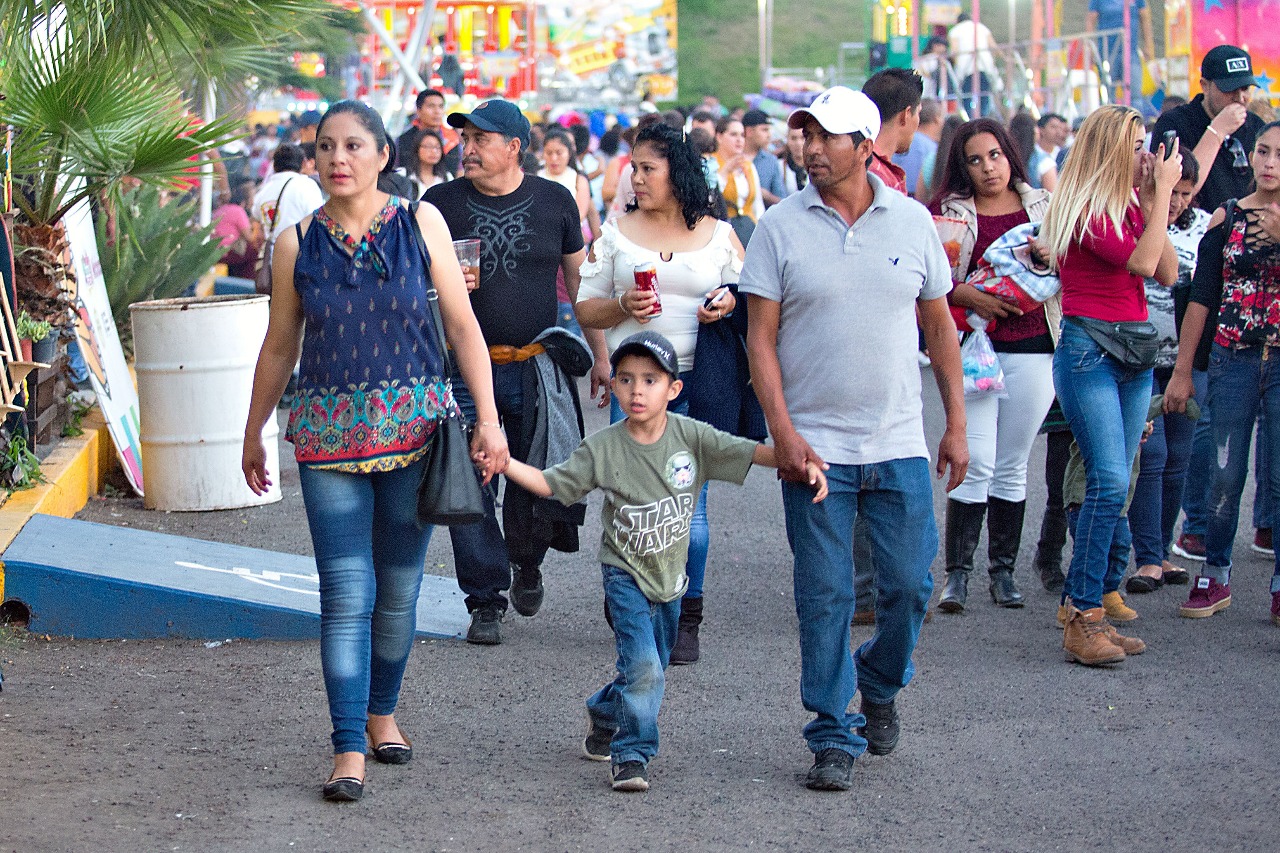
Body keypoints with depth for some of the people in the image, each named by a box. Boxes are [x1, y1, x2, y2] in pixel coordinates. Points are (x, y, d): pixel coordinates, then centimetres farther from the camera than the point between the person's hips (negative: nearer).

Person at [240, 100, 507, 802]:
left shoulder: (420, 223, -1)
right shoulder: (297, 244, 0)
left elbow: (462, 326, 1)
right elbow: (279, 347, 11)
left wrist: (488, 419, -5)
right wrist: (253, 435, 16)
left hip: (414, 427, 1)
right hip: (328, 433, -1)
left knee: (399, 588, 10)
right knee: (346, 592, -7)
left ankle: (381, 712, 31)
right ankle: (349, 749, -4)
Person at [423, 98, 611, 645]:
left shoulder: (554, 201, 6)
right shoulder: (440, 203, 3)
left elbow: (579, 283, 12)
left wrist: (600, 356, 10)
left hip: (537, 368, 0)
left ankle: (526, 562, 31)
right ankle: (486, 600, 7)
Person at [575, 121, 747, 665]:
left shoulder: (719, 235, 9)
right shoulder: (617, 233, 10)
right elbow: (586, 309, 11)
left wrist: (730, 304, -6)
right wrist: (622, 307, -9)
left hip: (697, 384, -1)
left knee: (689, 505, -2)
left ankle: (686, 621, 9)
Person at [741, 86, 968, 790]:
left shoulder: (911, 221, 4)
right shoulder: (781, 226, -2)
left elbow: (939, 326, 11)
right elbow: (760, 336, -3)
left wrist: (957, 425, 8)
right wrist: (783, 433, -11)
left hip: (899, 443, 2)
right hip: (813, 445, -2)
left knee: (909, 585, 3)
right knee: (824, 596, 0)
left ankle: (879, 684, 31)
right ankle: (834, 737, 9)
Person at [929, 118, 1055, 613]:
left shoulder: (1042, 207, 11)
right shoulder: (948, 211, 2)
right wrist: (966, 295, -17)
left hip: (1032, 349, 3)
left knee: (1012, 466, 8)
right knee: (976, 463, -9)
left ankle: (1003, 571, 16)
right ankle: (957, 573, -1)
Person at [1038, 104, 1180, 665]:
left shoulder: (1131, 207, 13)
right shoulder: (1081, 209, -10)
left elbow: (1168, 274, 8)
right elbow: (1140, 262, -19)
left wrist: (1155, 199, 4)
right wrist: (1163, 192, -11)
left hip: (1132, 354, 8)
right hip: (1088, 350, -8)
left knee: (1116, 485, 6)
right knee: (1110, 481, -16)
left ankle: (1099, 598, 10)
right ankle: (1083, 620, -15)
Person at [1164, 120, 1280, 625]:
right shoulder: (1227, 218, 5)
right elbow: (1202, 296, 6)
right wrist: (1183, 370, 4)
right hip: (1233, 358, 1)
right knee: (1226, 474, 4)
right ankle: (1214, 576, 16)